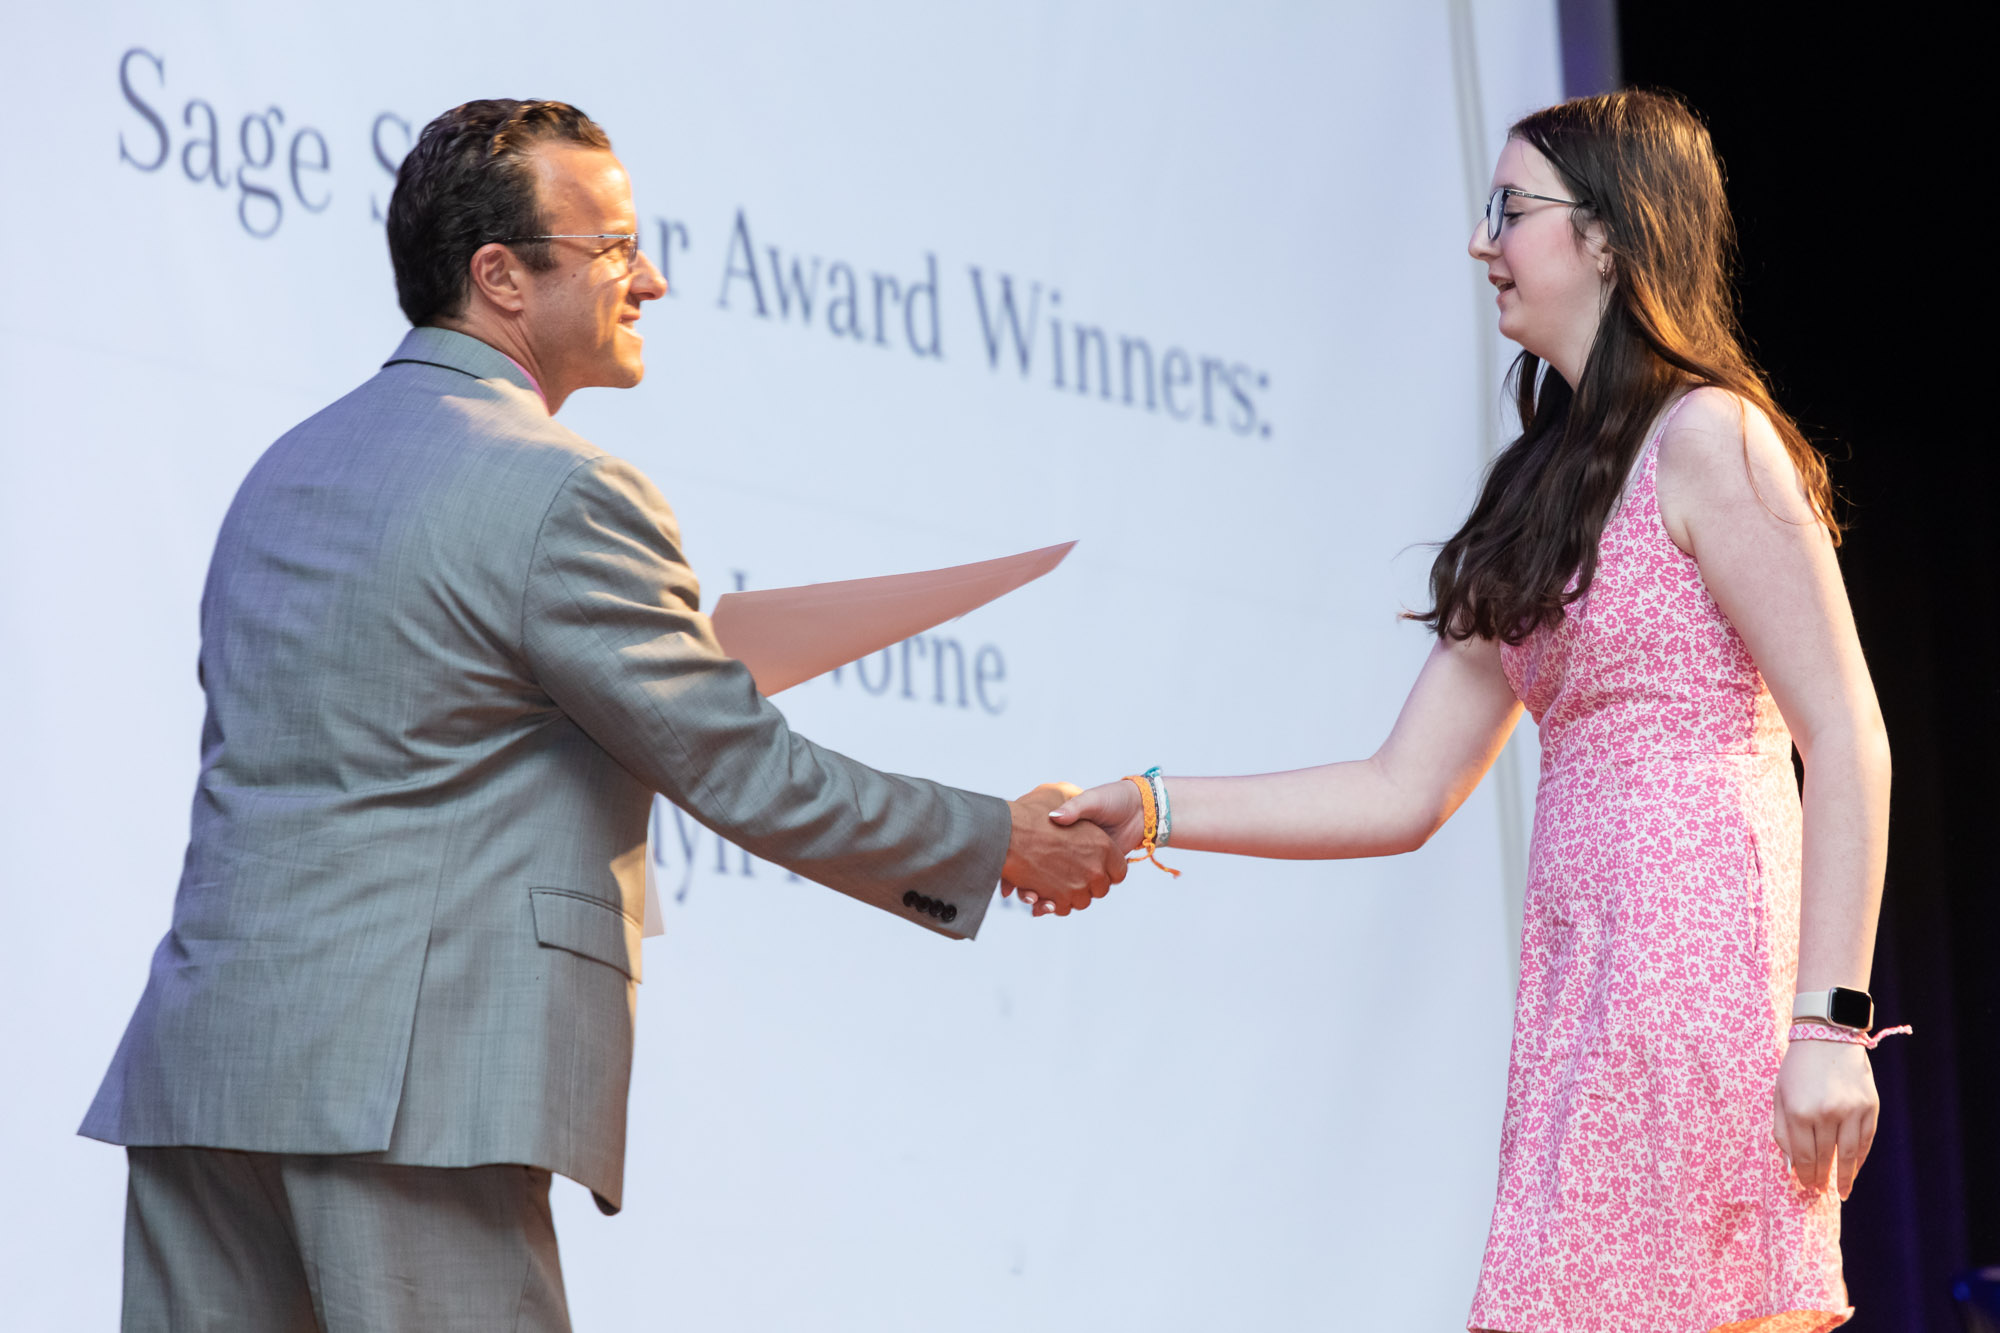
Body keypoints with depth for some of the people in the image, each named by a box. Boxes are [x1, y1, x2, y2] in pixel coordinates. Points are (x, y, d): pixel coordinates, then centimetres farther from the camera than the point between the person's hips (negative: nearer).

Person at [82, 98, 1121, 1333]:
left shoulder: (288, 467, 18)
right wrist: (1004, 843, 5)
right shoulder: (565, 496, -9)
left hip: (198, 1057, 8)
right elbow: (740, 772, -6)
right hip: (402, 1089, -8)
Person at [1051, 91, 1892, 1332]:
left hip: (1701, 965, -8)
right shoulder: (1546, 491, 20)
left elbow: (1849, 743, -11)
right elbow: (1404, 793, 18)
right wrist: (1151, 811, 11)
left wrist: (1833, 1025, -17)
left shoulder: (1705, 440, -5)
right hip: (1585, 983, 8)